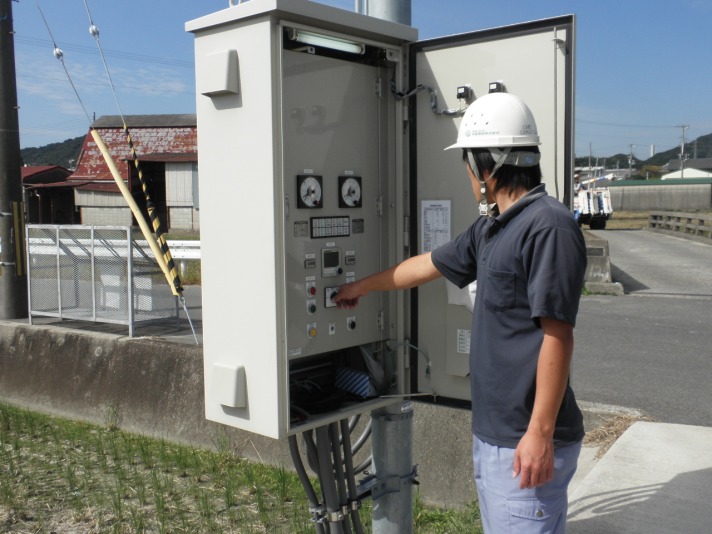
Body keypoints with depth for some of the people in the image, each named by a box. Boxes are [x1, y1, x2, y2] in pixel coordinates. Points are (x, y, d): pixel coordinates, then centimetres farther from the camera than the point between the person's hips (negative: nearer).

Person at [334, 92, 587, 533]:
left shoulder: (548, 225, -17)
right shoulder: (490, 228, 12)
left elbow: (558, 336, -21)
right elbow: (429, 265, 25)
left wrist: (540, 434, -21)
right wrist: (363, 286, 36)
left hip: (527, 441, -9)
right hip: (491, 432, 9)